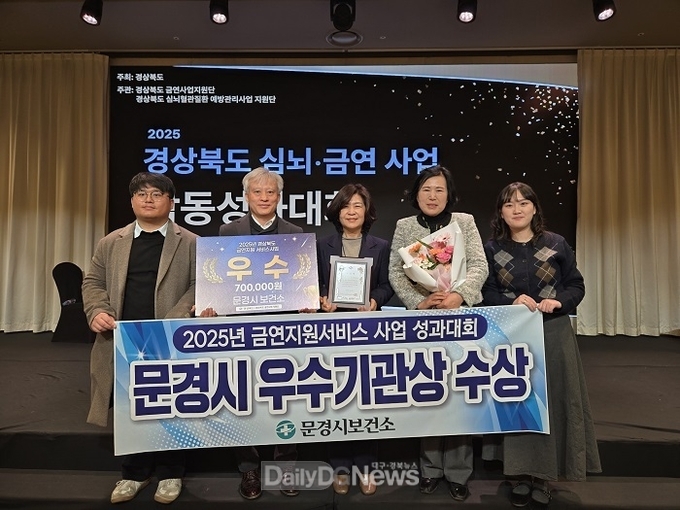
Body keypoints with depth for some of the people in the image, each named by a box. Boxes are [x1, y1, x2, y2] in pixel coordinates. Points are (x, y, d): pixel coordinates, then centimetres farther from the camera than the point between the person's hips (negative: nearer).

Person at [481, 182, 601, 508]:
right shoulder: (492, 249, 3)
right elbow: (487, 293, 0)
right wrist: (513, 302, -19)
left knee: (553, 401, 2)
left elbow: (576, 285, 4)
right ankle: (524, 475, 15)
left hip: (553, 335, 0)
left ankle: (543, 478, 16)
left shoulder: (556, 244, 2)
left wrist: (559, 301, -16)